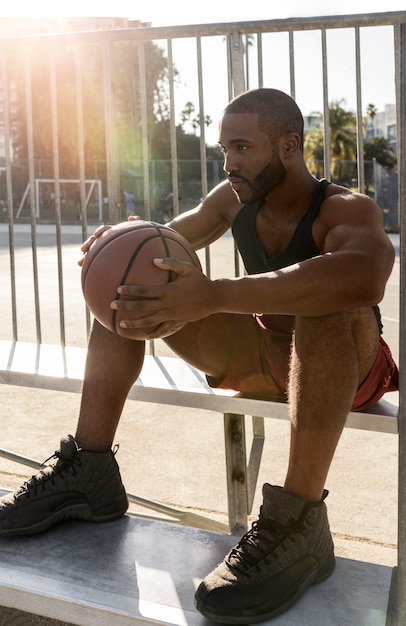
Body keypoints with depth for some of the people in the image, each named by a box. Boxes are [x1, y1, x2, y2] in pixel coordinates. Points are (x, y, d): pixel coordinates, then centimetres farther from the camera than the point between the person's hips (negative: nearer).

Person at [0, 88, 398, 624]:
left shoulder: (348, 211, -23)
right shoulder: (234, 200, -2)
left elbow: (363, 276, -48)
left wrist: (213, 296, -53)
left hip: (347, 365, -7)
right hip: (260, 356, 7)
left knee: (326, 298, -41)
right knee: (126, 280, -1)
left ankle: (300, 519, -42)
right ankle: (89, 469, -12)